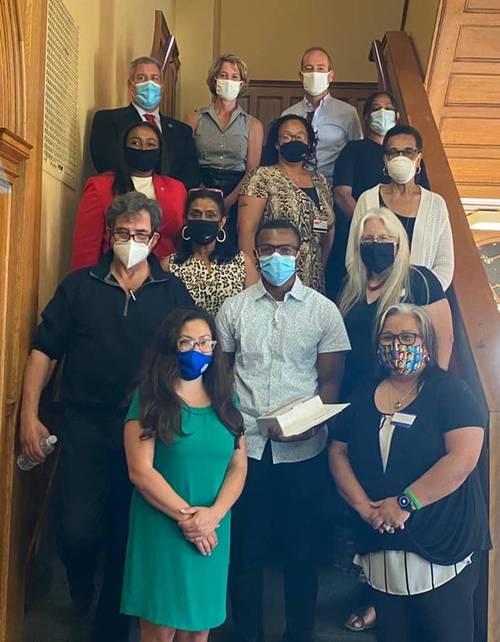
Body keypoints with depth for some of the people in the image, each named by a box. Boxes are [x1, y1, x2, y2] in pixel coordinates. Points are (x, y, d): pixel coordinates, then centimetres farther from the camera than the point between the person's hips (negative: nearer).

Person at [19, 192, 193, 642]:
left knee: (130, 537, 9)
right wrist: (29, 415, -2)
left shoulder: (174, 292, 3)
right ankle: (81, 586, 35)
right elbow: (44, 349, 4)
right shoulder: (79, 286, 4)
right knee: (77, 532, -2)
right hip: (86, 427, 0)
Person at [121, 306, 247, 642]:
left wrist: (213, 514, -11)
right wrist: (185, 516, -14)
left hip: (213, 532, 4)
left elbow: (239, 466, 4)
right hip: (162, 530, -4)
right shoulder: (150, 399, -6)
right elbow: (140, 471, -13)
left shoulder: (225, 400, 6)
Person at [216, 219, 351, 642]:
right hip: (246, 445, 1)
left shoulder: (323, 310, 1)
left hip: (303, 449, 0)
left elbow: (330, 378, 1)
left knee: (301, 550, 13)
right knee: (246, 548, 13)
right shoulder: (234, 308, 5)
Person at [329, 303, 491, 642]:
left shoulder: (450, 391, -7)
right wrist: (363, 505, -9)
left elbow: (463, 457, -19)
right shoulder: (364, 394, 7)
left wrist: (406, 503, -20)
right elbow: (338, 452, 5)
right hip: (381, 544, 4)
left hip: (442, 543, -4)